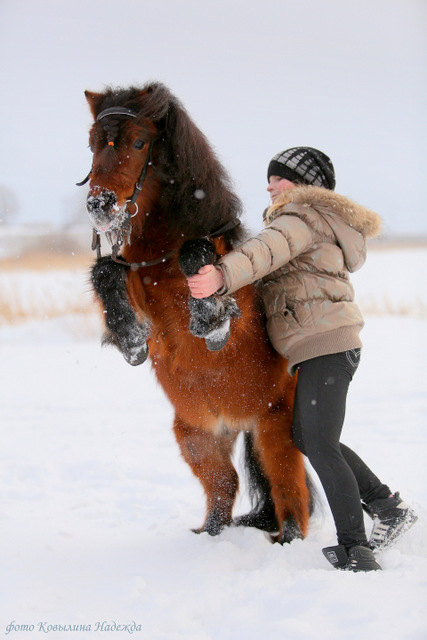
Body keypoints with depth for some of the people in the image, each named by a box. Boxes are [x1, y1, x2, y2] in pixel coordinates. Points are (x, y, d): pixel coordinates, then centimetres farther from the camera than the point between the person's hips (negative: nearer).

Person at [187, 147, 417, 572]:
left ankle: (354, 552, -19)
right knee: (308, 440, 17)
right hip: (318, 346, 11)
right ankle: (388, 508, 21)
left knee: (320, 446, -16)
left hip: (324, 343, -11)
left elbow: (268, 250, -26)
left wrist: (222, 275, -43)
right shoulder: (323, 226, 27)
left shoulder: (304, 214, -5)